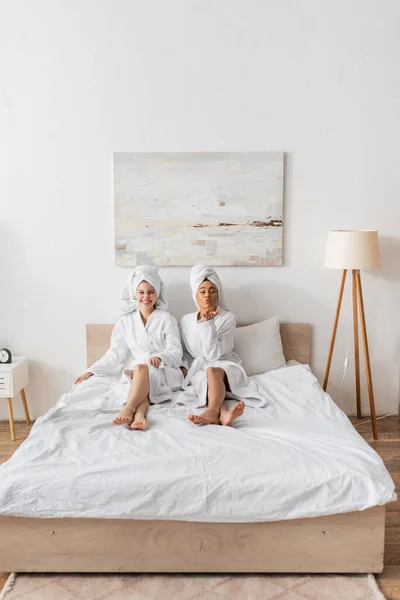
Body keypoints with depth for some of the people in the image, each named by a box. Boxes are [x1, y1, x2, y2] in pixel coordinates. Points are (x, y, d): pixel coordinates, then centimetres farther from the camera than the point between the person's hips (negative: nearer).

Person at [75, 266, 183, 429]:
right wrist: (91, 371, 1)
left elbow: (176, 354, -2)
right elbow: (115, 354, 11)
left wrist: (159, 358, -23)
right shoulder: (126, 321, 12)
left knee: (141, 368, -35)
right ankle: (139, 414, -59)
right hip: (137, 373, 2)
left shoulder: (167, 319, 3)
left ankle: (128, 409, -49)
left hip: (165, 372, -2)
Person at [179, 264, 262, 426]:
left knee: (212, 371, -38)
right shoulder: (186, 320, 9)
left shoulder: (228, 318, -4)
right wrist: (184, 368, -5)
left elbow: (213, 354, -13)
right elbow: (184, 351, 16)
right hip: (197, 369, 3)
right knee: (205, 382, -34)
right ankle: (223, 413, -61)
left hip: (224, 365, -2)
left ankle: (212, 412, -63)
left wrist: (208, 324, -19)